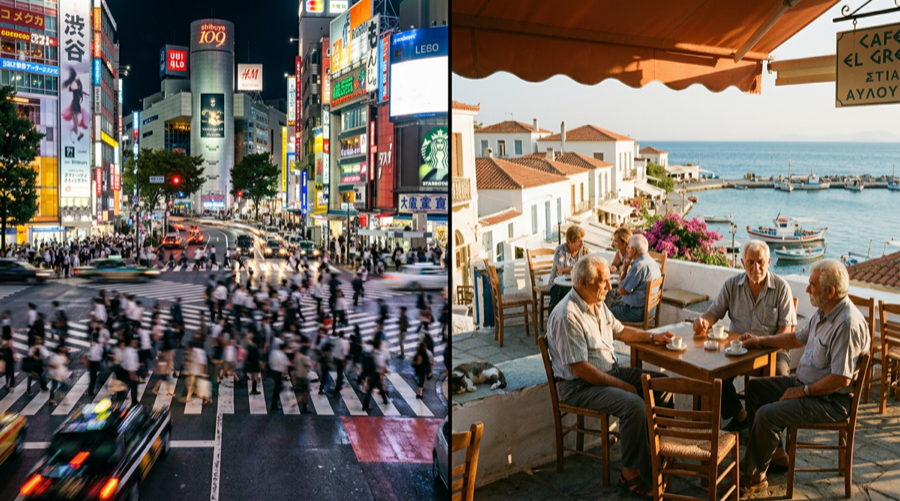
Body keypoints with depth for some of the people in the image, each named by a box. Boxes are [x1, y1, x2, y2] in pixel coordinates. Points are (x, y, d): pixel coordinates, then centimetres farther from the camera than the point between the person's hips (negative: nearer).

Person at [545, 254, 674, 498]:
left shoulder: (598, 304, 6)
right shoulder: (567, 316, -25)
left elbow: (619, 330, 24)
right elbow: (580, 369, -26)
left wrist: (652, 337, 11)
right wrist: (624, 386, -20)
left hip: (611, 370, 10)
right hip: (580, 385, -10)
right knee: (633, 405, -29)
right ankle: (631, 473, -13)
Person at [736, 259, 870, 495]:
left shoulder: (848, 324, -28)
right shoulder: (823, 312, 4)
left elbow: (841, 379, -29)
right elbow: (798, 338, 22)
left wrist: (802, 391, -19)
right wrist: (761, 340, 15)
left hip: (829, 400, -11)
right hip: (804, 382, 11)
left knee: (766, 415, -22)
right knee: (755, 387, 13)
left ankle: (754, 477, -2)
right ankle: (773, 451, 22)